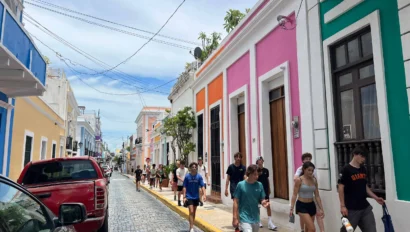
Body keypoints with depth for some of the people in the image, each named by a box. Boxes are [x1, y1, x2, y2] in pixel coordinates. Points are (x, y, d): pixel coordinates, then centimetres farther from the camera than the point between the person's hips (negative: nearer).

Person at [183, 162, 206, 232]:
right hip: (189, 197, -3)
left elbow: (202, 186, -9)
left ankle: (191, 226, 29)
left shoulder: (199, 177, -6)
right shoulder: (187, 176, -9)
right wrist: (184, 197, -9)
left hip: (196, 197, 3)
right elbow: (185, 187, -4)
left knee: (194, 212, 14)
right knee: (191, 212, -10)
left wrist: (204, 195, -20)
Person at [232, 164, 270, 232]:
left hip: (256, 218, 5)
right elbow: (236, 202, -8)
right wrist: (235, 218, -10)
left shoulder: (259, 185, -1)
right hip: (244, 218, -4)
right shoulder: (241, 185, -11)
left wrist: (263, 202, -17)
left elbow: (262, 199, 7)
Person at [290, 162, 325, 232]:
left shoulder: (314, 180, 3)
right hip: (301, 206, -6)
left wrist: (321, 209, 6)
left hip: (311, 205, 6)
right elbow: (294, 195, -11)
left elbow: (317, 196, 8)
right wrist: (291, 208, -16)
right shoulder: (299, 180, -12)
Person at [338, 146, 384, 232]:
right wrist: (343, 206, -16)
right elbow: (341, 188, -13)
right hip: (351, 209, -6)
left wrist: (376, 198, 11)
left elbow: (365, 186, 19)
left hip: (365, 207, 7)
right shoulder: (346, 170, -12)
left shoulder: (363, 169, 10)